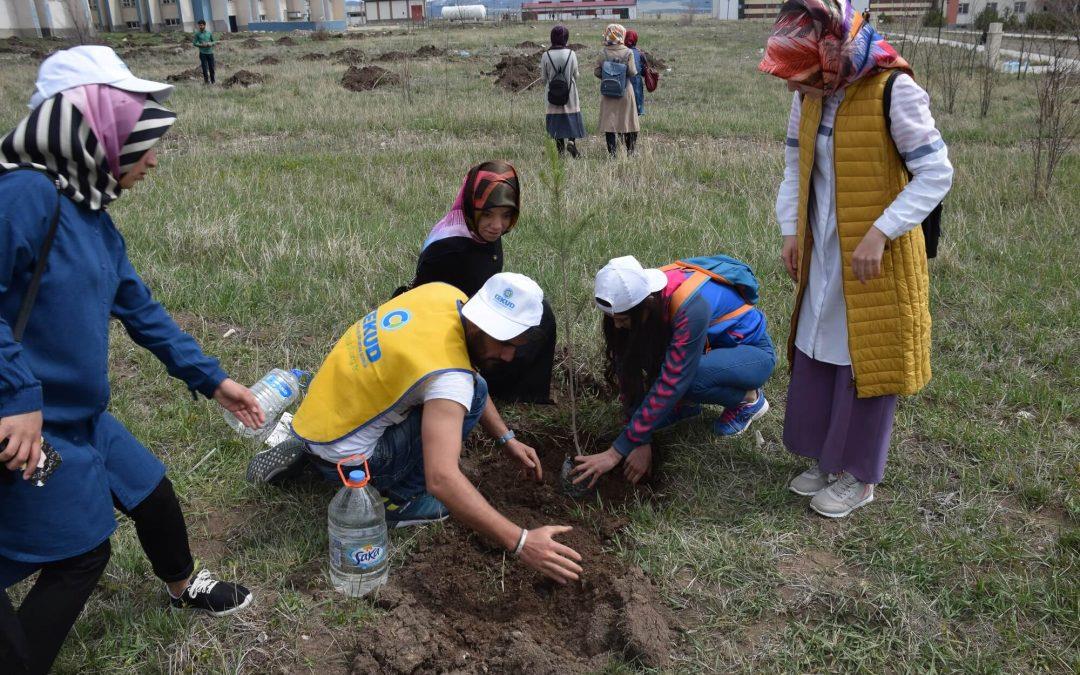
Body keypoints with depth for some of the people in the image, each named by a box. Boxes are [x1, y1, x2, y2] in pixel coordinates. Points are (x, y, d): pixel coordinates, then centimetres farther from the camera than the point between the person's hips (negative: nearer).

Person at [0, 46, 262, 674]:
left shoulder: (93, 215, 6)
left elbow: (142, 311, 11)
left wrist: (211, 378, 12)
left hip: (81, 417, 9)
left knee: (153, 493, 22)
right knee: (82, 554, 6)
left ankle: (184, 587, 50)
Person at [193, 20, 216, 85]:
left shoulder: (209, 33, 5)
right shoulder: (197, 34, 0)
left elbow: (214, 41, 12)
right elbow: (194, 43, 1)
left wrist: (211, 44, -10)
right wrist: (201, 45, -14)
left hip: (210, 52, 2)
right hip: (202, 53, -2)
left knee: (211, 67, 3)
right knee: (204, 68, -3)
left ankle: (213, 81, 13)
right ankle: (206, 81, 5)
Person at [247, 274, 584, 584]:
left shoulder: (443, 293, -6)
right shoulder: (450, 375, -29)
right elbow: (441, 479, -37)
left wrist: (506, 440, 6)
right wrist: (520, 542, -35)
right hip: (341, 456, -8)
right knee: (472, 394, -14)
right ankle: (395, 499, -3)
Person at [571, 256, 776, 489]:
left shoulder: (690, 307, -38)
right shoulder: (635, 295, -20)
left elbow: (670, 384, -38)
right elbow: (626, 372, -15)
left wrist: (617, 452, -35)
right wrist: (641, 441, -21)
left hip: (752, 352, -5)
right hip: (711, 346, 6)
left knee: (679, 378, -34)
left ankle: (749, 398, -7)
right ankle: (688, 403, 5)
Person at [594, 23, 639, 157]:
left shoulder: (603, 53, -4)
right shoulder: (628, 52, -8)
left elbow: (597, 72, -3)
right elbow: (632, 72, -12)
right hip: (625, 91, 0)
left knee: (609, 121, 4)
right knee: (627, 120, 11)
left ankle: (612, 152, -1)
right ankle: (630, 151, 18)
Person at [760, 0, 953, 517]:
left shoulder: (893, 90, -19)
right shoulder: (808, 96, 0)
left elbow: (937, 172, -17)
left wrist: (879, 233, -24)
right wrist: (791, 232, 4)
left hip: (876, 259, -6)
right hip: (822, 256, 6)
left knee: (865, 361, 4)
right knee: (816, 359, 13)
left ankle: (859, 476, 20)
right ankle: (825, 457, 31)